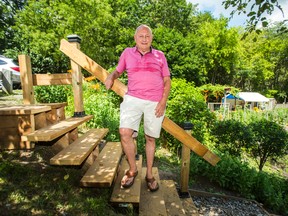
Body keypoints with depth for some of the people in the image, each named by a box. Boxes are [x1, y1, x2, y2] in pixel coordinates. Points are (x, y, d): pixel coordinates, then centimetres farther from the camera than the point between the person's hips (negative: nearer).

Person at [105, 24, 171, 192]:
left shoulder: (160, 56, 8)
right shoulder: (127, 53, 10)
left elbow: (167, 81, 7)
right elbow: (118, 71, 21)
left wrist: (163, 102, -7)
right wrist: (111, 77, -3)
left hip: (155, 102, 0)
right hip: (133, 99, 1)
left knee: (150, 138, 7)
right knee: (125, 133, -16)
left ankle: (149, 174, 27)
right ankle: (133, 169, 10)